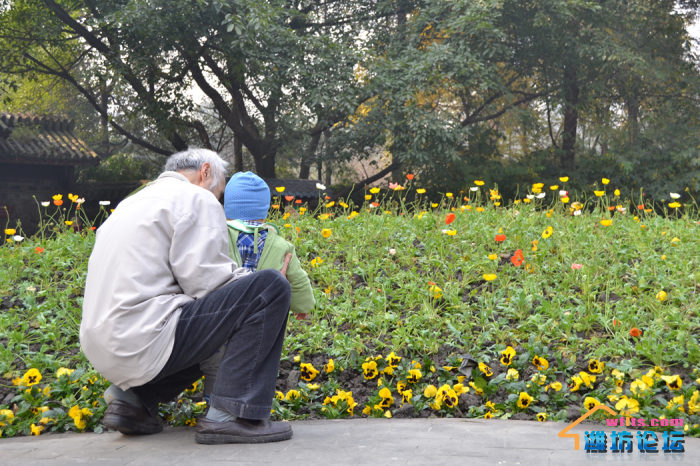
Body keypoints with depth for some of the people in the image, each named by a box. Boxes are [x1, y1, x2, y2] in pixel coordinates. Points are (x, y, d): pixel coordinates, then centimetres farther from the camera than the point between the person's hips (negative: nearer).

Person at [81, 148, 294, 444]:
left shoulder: (131, 203, 27)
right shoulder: (197, 200, 0)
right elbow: (204, 281, -12)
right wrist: (265, 284, 4)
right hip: (146, 343, -9)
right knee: (271, 288, -10)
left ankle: (132, 397, 13)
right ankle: (229, 414, -14)